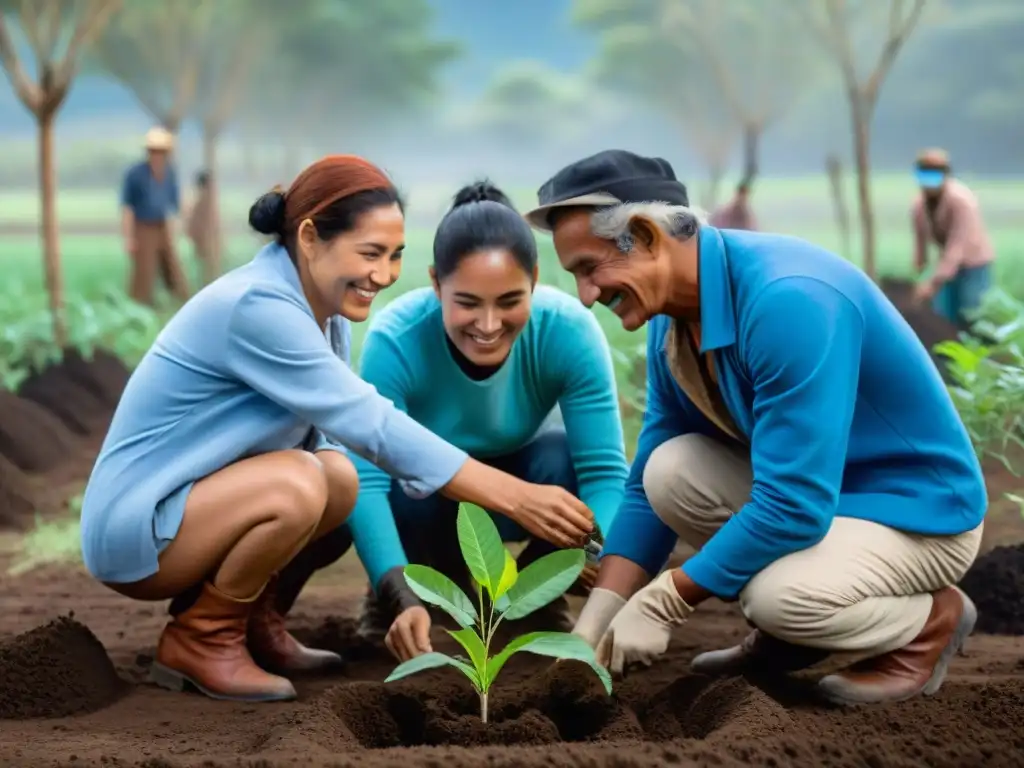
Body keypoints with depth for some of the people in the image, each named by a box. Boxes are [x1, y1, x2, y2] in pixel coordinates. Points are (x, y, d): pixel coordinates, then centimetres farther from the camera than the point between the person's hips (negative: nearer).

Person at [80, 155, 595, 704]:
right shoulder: (258, 308, -25)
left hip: (192, 507, 8)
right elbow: (373, 427, -29)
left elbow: (343, 424, 1)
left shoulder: (324, 305, 3)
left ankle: (251, 617, 9)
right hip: (131, 529, -8)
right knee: (297, 484, -28)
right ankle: (200, 639, -7)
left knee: (338, 476, -9)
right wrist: (515, 498, -31)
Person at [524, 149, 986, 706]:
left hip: (920, 508, -8)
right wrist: (595, 623, -7)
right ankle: (788, 631, 7)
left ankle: (930, 621, -2)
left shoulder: (788, 300, -32)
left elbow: (793, 506, -32)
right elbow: (647, 486, 3)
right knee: (670, 468, -13)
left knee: (782, 595, -33)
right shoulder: (673, 322, -4)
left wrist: (662, 602, -24)